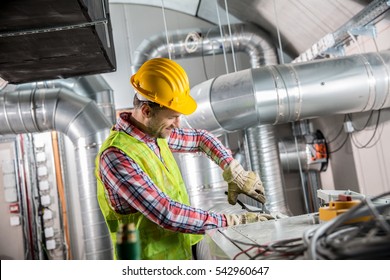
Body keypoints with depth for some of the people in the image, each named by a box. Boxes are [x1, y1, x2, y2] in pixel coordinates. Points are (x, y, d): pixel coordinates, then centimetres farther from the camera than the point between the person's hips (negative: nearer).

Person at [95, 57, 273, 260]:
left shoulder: (157, 133, 0)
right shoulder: (116, 156, -24)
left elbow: (200, 138, 15)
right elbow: (166, 214, -29)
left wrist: (235, 174, 3)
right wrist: (233, 221, -25)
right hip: (153, 258, -7)